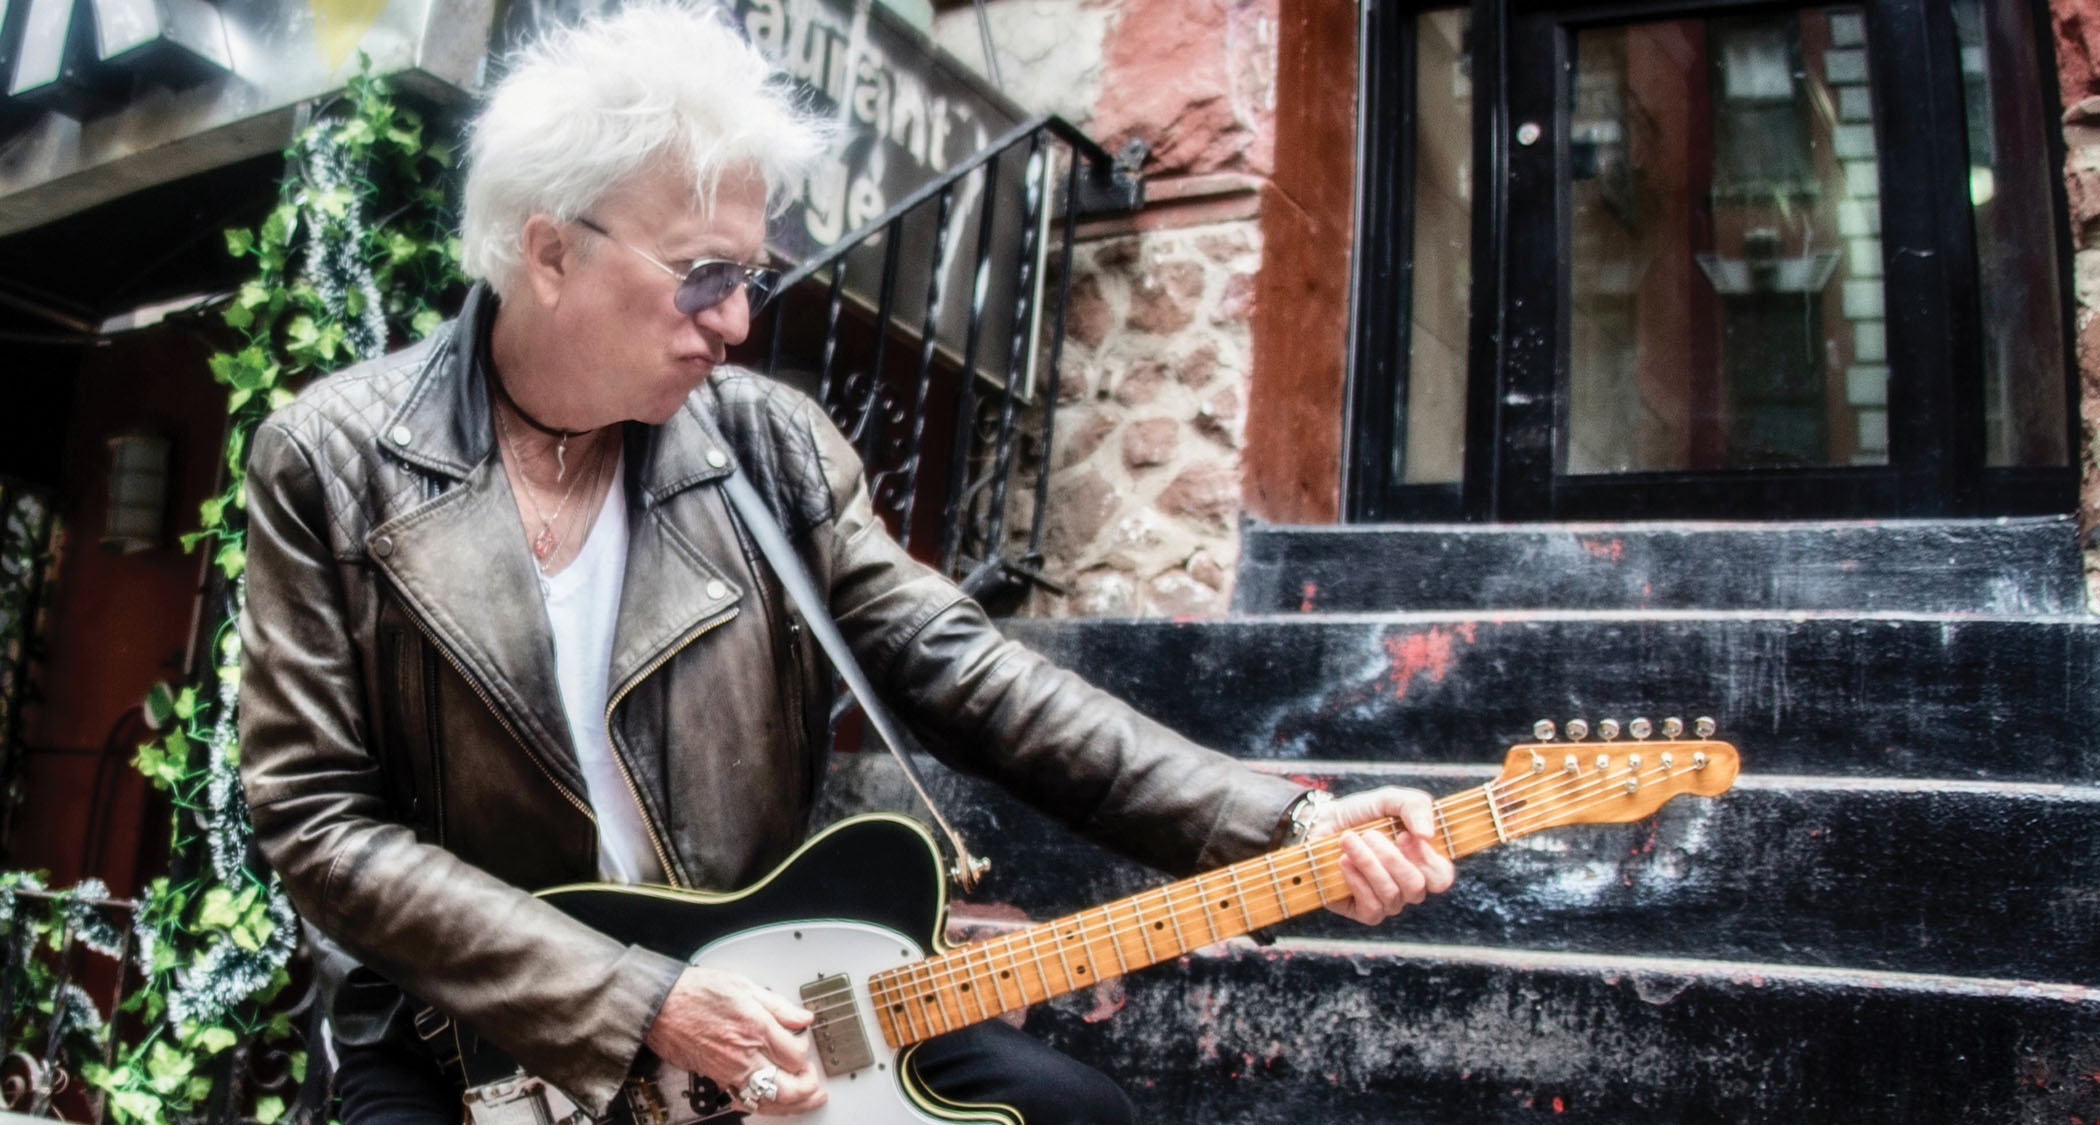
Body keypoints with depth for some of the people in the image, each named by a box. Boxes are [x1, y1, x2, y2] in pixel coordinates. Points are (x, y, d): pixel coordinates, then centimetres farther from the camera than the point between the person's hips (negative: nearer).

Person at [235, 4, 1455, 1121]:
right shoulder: (333, 464, -9)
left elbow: (962, 670, -4)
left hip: (752, 992, 3)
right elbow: (319, 817, -11)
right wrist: (638, 1002, -19)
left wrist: (1285, 827, -15)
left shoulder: (770, 444, -1)